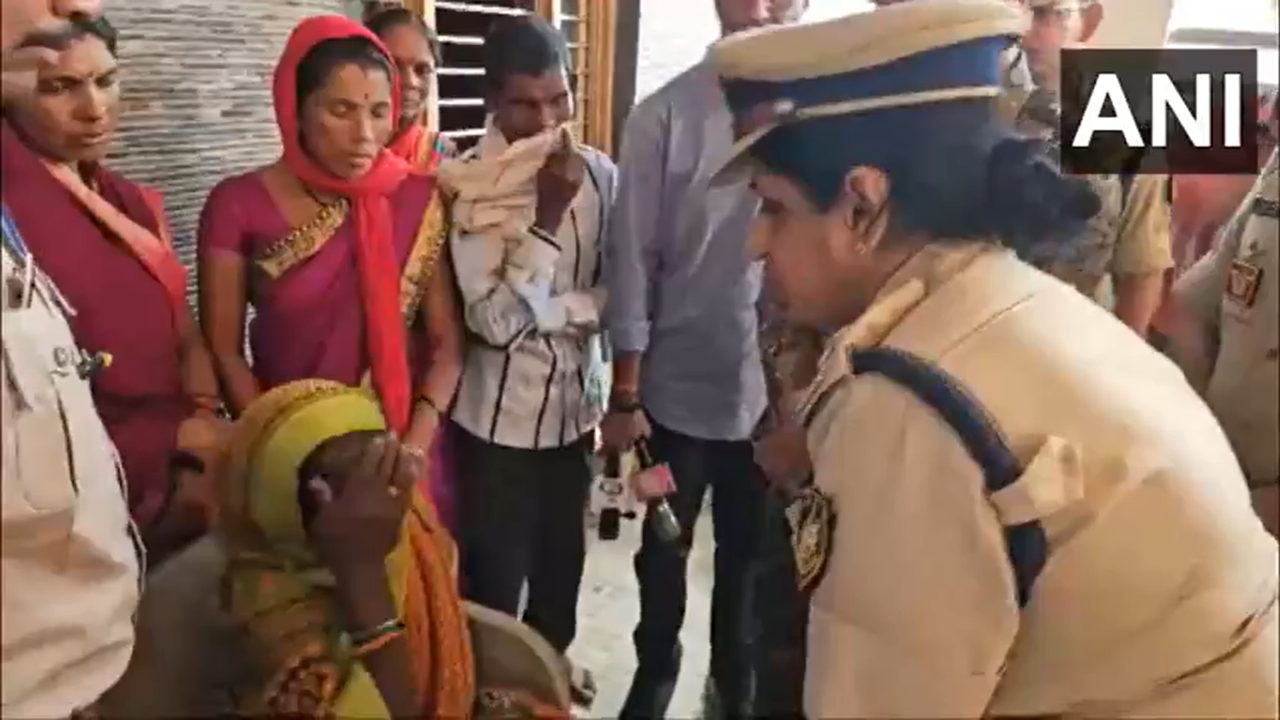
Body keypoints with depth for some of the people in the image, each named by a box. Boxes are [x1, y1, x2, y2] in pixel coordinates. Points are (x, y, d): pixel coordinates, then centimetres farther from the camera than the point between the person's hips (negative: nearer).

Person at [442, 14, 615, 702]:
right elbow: (492, 318, -22)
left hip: (576, 403, 4)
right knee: (495, 575, 11)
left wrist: (551, 309, -12)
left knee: (564, 557, 23)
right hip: (500, 415, -4)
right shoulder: (465, 183, -16)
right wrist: (547, 216, -24)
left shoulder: (598, 173, -4)